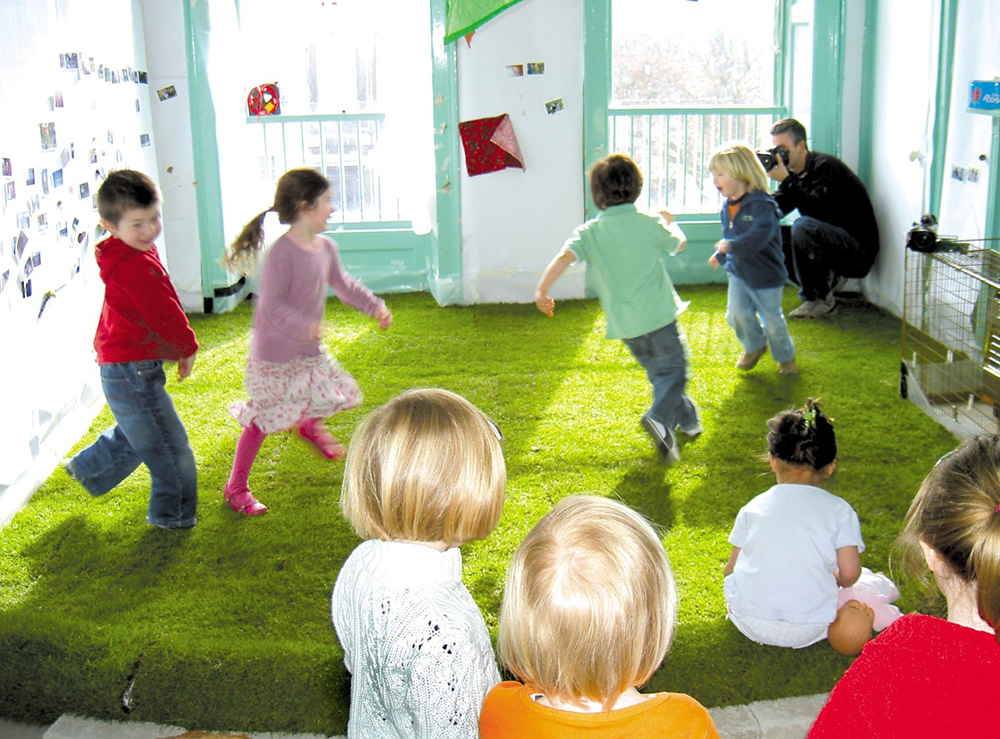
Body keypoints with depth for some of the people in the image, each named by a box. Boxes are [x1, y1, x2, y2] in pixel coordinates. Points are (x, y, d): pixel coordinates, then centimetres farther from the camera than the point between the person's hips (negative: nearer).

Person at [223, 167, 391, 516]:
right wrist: (305, 326, -40)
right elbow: (273, 305, -27)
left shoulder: (326, 248, 2)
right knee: (263, 420, 2)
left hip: (308, 351, 7)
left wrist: (374, 305, 13)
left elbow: (343, 283, 19)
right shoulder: (281, 253, -24)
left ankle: (309, 425, 47)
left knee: (340, 393, 11)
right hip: (274, 355, -7)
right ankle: (236, 487, 19)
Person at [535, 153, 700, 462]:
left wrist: (542, 289, -20)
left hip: (624, 323, 3)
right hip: (658, 313, -3)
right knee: (674, 369, 4)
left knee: (658, 372, 21)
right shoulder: (649, 224, -4)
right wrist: (670, 221, 35)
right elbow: (679, 243, 15)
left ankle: (687, 418, 34)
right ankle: (660, 417, -21)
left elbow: (565, 256, -20)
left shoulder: (590, 232, -4)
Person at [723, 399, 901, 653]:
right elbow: (849, 574, -4)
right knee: (875, 583, 20)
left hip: (750, 625, 0)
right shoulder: (839, 510, 0)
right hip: (807, 632, 0)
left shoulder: (753, 508, 5)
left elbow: (730, 571, 7)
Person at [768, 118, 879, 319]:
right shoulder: (795, 174, 8)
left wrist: (785, 180, -31)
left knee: (803, 225, -32)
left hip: (859, 253, -8)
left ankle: (819, 299, -19)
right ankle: (828, 279, 2)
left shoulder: (825, 165, -15)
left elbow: (817, 207, -30)